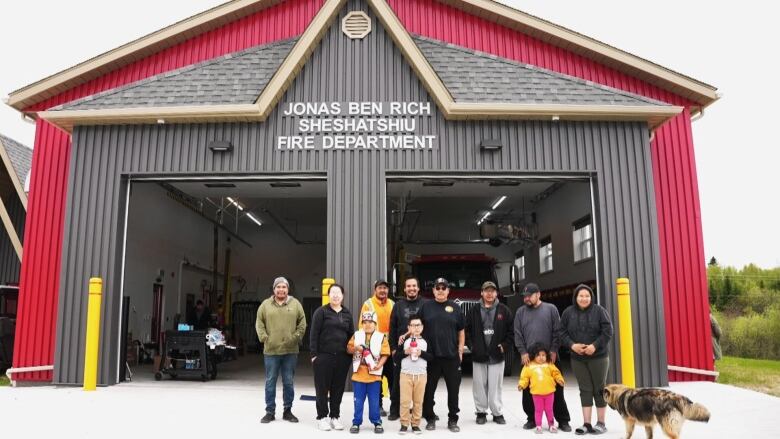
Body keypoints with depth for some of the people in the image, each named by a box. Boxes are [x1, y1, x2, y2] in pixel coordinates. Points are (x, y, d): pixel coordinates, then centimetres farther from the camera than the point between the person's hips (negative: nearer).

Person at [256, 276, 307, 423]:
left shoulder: (295, 304, 4)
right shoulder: (266, 304, 4)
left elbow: (302, 323, 5)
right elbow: (259, 323, 5)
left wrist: (296, 337, -4)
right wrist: (264, 337, -5)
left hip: (290, 351, 0)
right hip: (271, 350, 0)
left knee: (288, 382, 8)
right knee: (270, 382, 6)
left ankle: (288, 411, 20)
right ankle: (270, 412, 17)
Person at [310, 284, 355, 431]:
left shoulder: (347, 314, 11)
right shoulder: (321, 311, -2)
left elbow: (351, 334, 14)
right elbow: (314, 334, -5)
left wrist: (351, 353, 7)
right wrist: (314, 354, -10)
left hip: (342, 357, 4)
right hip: (324, 356, -4)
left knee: (338, 388, 9)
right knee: (322, 388, 4)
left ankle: (335, 416, 20)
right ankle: (322, 417, 15)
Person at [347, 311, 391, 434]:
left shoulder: (381, 337, -2)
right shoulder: (356, 335, 5)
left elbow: (385, 354, -5)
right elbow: (348, 349, 5)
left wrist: (379, 365, -19)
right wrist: (355, 348, -16)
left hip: (374, 375, -1)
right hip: (359, 374, 2)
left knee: (374, 401, 6)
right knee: (358, 401, 9)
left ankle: (377, 422, 19)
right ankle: (356, 422, 20)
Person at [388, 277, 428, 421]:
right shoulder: (398, 305, 11)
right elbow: (392, 328, 10)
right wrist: (393, 347, 4)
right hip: (401, 349, 2)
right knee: (398, 382, 7)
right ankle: (395, 410, 17)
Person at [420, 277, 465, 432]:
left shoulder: (455, 307, 5)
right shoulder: (426, 306, 3)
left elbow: (461, 331, 10)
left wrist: (460, 351, 4)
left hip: (451, 356, 1)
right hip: (430, 356, 0)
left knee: (453, 389, 7)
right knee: (429, 389, 7)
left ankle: (453, 420, 20)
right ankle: (430, 418, 21)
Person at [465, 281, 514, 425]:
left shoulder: (504, 310, 1)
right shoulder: (474, 311, 3)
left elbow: (511, 331, 3)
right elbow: (466, 330, 6)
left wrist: (505, 346, -5)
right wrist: (471, 345, -3)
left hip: (496, 355, -1)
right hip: (478, 355, 1)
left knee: (495, 386, 4)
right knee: (479, 386, 8)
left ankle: (498, 413, 17)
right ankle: (481, 412, 20)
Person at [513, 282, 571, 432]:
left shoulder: (551, 309, 4)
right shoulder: (521, 312, 10)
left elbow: (557, 332, 0)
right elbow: (518, 335, 6)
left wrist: (554, 350, -7)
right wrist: (523, 352, -4)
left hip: (550, 356, -2)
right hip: (529, 357, 2)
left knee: (556, 390, 2)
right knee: (528, 390, 4)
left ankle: (563, 420, 12)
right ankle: (532, 418, 17)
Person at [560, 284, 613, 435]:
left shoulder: (599, 310, -5)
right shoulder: (568, 312, 2)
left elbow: (608, 331, -8)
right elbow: (562, 333, 3)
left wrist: (595, 345, -18)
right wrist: (572, 345, -13)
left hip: (598, 357, -2)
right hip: (578, 358, 2)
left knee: (599, 389, 7)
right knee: (585, 390, 6)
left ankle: (601, 423, 17)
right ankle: (587, 424, 11)